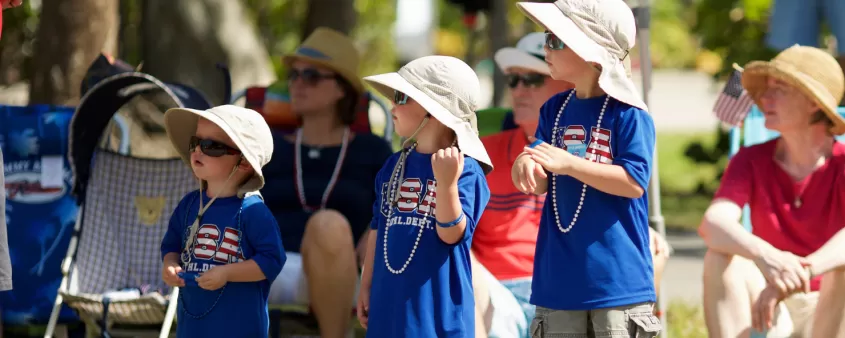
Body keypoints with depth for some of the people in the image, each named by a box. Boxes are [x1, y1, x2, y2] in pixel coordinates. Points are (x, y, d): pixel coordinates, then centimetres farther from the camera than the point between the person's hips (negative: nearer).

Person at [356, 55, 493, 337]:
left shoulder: (466, 169, -11)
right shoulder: (394, 166, 9)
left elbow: (451, 234, -19)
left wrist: (447, 183, -33)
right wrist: (366, 285, 17)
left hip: (438, 311, -6)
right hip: (390, 302, 6)